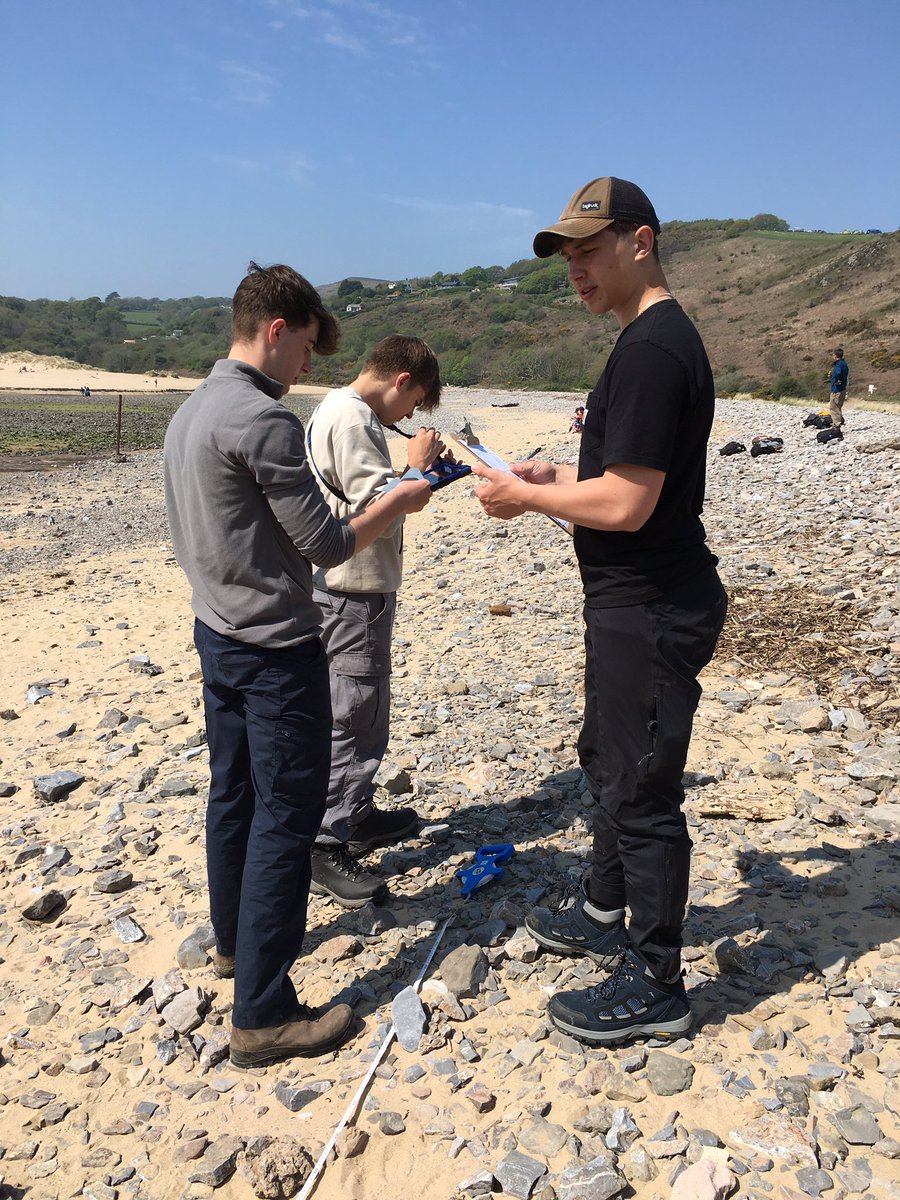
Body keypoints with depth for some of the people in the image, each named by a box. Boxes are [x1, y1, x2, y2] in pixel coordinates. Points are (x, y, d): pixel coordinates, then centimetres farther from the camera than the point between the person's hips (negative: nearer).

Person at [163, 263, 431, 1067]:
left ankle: (235, 940, 38)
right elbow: (326, 545, -19)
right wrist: (398, 503, -4)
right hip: (275, 649, -10)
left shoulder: (190, 412, 9)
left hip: (217, 635, 10)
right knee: (286, 817, -2)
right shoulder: (265, 419, -21)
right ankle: (264, 1014, 7)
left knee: (233, 794, 20)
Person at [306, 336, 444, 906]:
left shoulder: (347, 411, 16)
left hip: (360, 587, 11)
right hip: (355, 591, -11)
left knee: (366, 710, 20)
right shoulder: (351, 418, -17)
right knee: (352, 716, -4)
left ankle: (357, 815, 34)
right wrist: (416, 466, -13)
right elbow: (375, 506, -24)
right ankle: (328, 847, 5)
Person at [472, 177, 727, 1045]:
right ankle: (605, 916, 42)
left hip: (651, 611, -11)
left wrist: (526, 498, -13)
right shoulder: (658, 339, 14)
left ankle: (654, 985, 18)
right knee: (607, 757, 22)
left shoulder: (651, 350, -20)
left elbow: (627, 503, -26)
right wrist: (556, 476, 11)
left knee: (640, 790, 1)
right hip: (636, 602, 11)